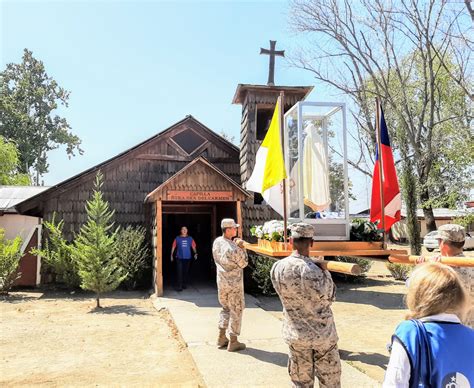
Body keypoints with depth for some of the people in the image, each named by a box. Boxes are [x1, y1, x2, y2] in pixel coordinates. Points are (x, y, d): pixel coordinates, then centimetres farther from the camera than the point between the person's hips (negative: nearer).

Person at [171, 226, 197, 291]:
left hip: (187, 257, 2)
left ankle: (184, 285, 24)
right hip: (179, 258, -2)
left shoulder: (190, 238, 7)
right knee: (180, 272, -7)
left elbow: (193, 246, 6)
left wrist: (195, 253, -9)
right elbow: (173, 247, 7)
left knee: (186, 272, 9)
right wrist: (172, 255, 2)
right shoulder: (177, 238, 3)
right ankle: (179, 286, -5)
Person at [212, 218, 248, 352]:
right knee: (236, 311, 7)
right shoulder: (233, 248, -25)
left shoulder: (216, 242, -2)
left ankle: (221, 337, 26)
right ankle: (233, 342, 15)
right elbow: (244, 264, -13)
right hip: (234, 283, -7)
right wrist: (242, 248, -9)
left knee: (226, 308, 22)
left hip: (221, 281, 7)